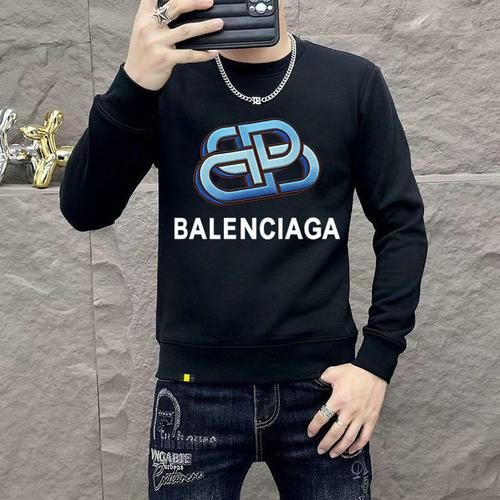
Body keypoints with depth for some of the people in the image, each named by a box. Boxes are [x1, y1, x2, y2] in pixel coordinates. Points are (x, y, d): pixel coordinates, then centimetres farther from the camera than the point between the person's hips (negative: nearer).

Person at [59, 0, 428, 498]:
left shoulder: (355, 81, 0)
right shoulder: (168, 78, 0)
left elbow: (401, 224, 2)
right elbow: (85, 211, -7)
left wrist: (378, 359, -6)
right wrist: (134, 84, -21)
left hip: (320, 385, 1)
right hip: (196, 390, 0)